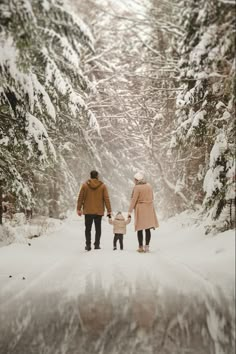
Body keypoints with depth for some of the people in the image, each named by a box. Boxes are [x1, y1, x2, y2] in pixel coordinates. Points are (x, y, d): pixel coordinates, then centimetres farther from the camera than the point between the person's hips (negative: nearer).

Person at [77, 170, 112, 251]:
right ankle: (97, 245, 6)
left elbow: (80, 198, 0)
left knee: (88, 229, 10)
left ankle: (88, 245, 4)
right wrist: (109, 211, 1)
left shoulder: (85, 185, -2)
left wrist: (79, 209, 7)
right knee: (98, 229, 10)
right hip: (99, 211, 0)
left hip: (88, 211, 0)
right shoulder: (102, 186, -2)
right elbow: (106, 199, -3)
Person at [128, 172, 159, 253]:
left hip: (140, 209, -5)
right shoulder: (149, 186, 6)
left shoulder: (137, 187, -11)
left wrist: (130, 210, -7)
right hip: (149, 209, 5)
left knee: (140, 229, 3)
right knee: (147, 229, 7)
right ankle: (147, 246, 5)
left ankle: (141, 247, 4)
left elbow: (134, 200, -12)